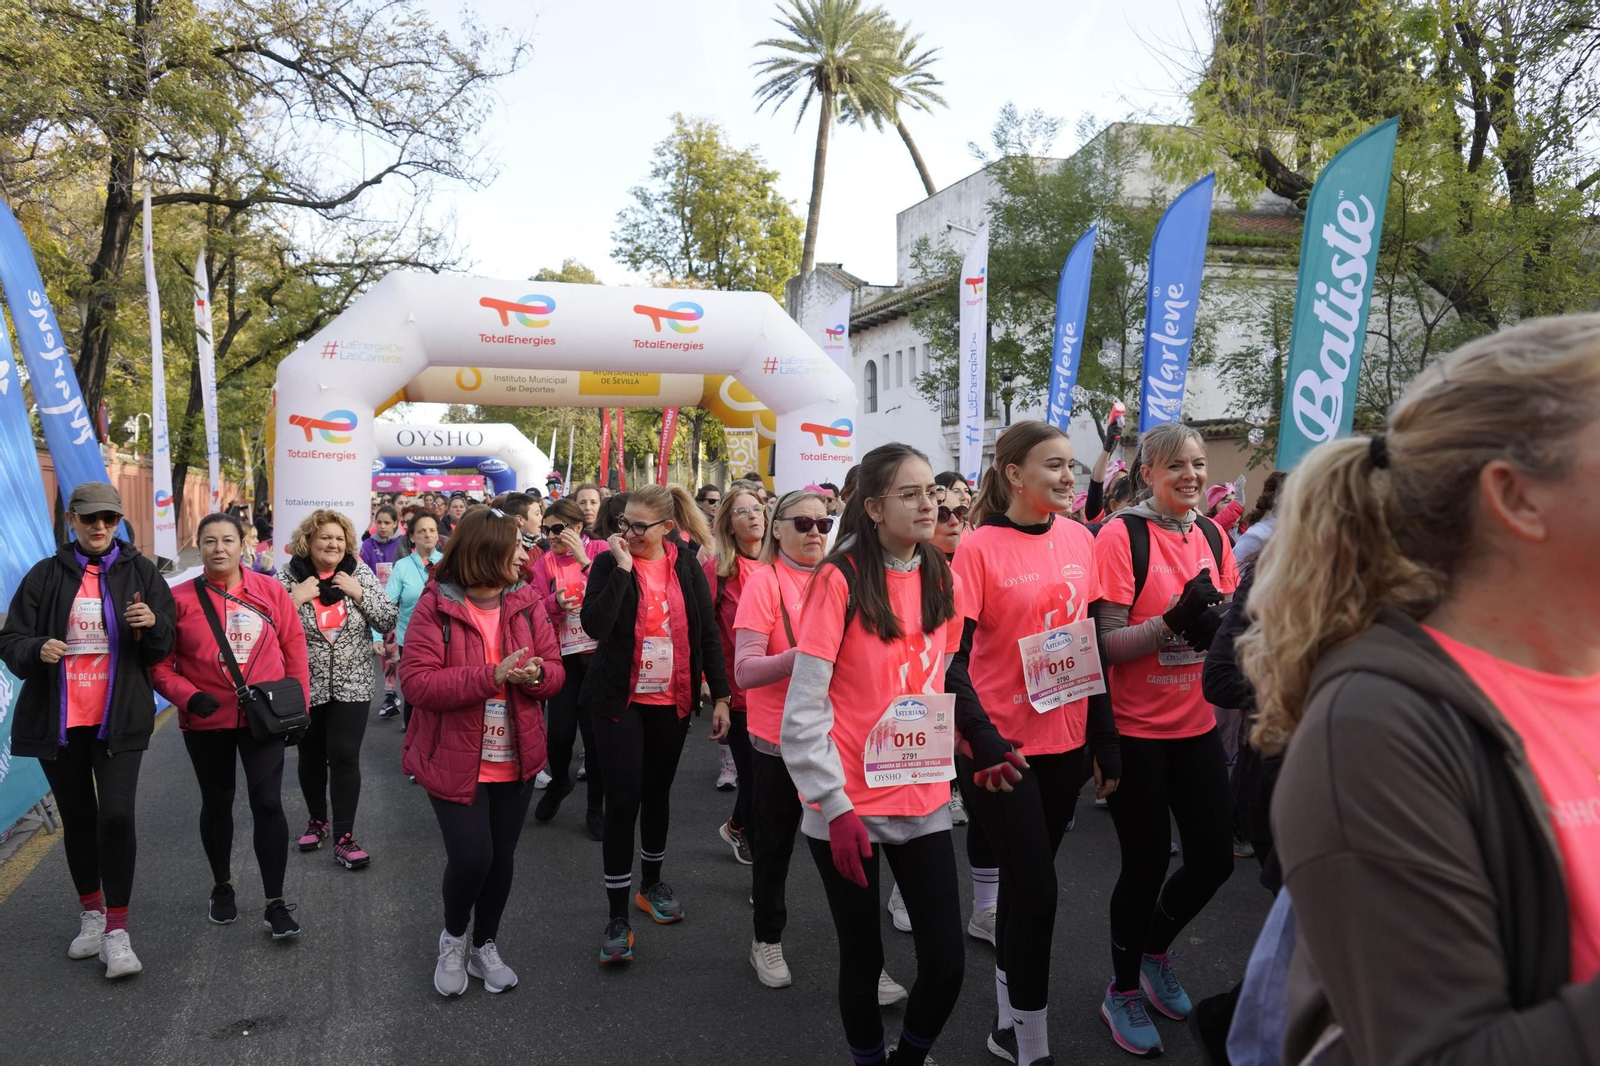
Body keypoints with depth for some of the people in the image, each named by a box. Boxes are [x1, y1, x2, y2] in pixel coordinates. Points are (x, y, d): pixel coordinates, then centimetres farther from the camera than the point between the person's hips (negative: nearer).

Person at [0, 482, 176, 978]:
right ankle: (91, 914, 31)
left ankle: (116, 932, -2)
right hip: (58, 718, 2)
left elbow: (166, 645, 3)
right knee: (77, 817, 13)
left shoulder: (141, 573, 2)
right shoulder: (46, 575, 3)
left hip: (119, 718, -2)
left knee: (116, 816, -12)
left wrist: (153, 623, -19)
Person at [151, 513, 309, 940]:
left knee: (268, 803, -4)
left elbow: (294, 648, 2)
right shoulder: (180, 598, -5)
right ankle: (222, 886, 38)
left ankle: (276, 902, 6)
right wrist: (188, 696, -19)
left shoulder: (270, 590, -2)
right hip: (206, 721, 1)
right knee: (217, 803, 16)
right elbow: (160, 664, -3)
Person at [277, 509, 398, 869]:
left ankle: (344, 837, 2)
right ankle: (317, 819, 36)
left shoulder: (360, 573, -2)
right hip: (303, 685, 1)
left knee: (345, 757, -6)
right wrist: (295, 598, -20)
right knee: (311, 756, 14)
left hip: (351, 685, 0)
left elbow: (389, 622, -4)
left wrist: (358, 593, -16)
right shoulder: (287, 576, -6)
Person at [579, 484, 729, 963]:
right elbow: (594, 625, -21)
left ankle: (652, 884, 37)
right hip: (621, 701, -3)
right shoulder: (610, 563, -6)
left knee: (658, 793, 17)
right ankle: (618, 917, 3)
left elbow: (707, 634, 4)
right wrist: (622, 568, -23)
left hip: (672, 701, 3)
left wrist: (720, 696, 1)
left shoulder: (687, 568, 0)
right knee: (622, 802, -6)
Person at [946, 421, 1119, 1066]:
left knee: (1027, 885, 16)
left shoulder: (1079, 539, 4)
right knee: (1037, 893, -2)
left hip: (1065, 741, 5)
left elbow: (1091, 642, 9)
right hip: (1002, 745, -5)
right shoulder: (980, 548, -12)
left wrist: (1105, 743, 10)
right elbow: (954, 654, -14)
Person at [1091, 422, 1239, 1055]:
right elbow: (1108, 643, -16)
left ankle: (1155, 953, 38)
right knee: (1146, 864, 4)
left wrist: (1218, 622, -11)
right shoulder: (1121, 535, -13)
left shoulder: (1212, 536, 5)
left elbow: (1230, 621, 12)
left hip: (1197, 724, 6)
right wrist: (1175, 620, -30)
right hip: (1136, 730, -6)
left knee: (1214, 857, 10)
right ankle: (1123, 992, 27)